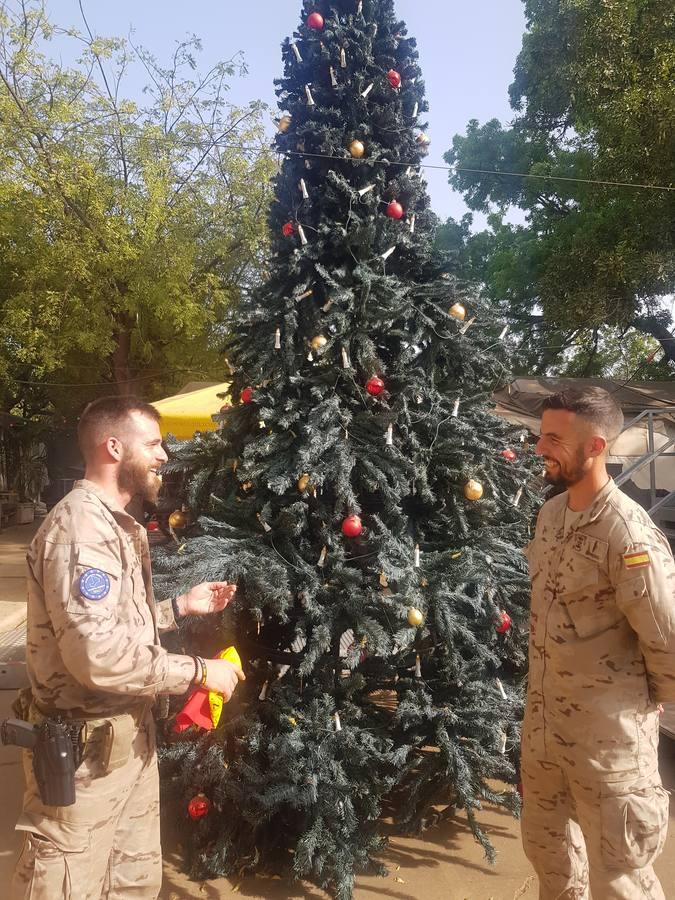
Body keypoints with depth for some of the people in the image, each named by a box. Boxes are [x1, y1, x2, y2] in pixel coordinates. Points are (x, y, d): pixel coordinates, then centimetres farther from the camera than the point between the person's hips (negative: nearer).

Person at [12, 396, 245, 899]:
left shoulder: (119, 525, 12)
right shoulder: (79, 528, -23)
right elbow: (99, 654, -31)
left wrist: (180, 606, 8)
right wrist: (198, 671, -23)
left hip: (130, 734, 10)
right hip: (83, 745, -10)